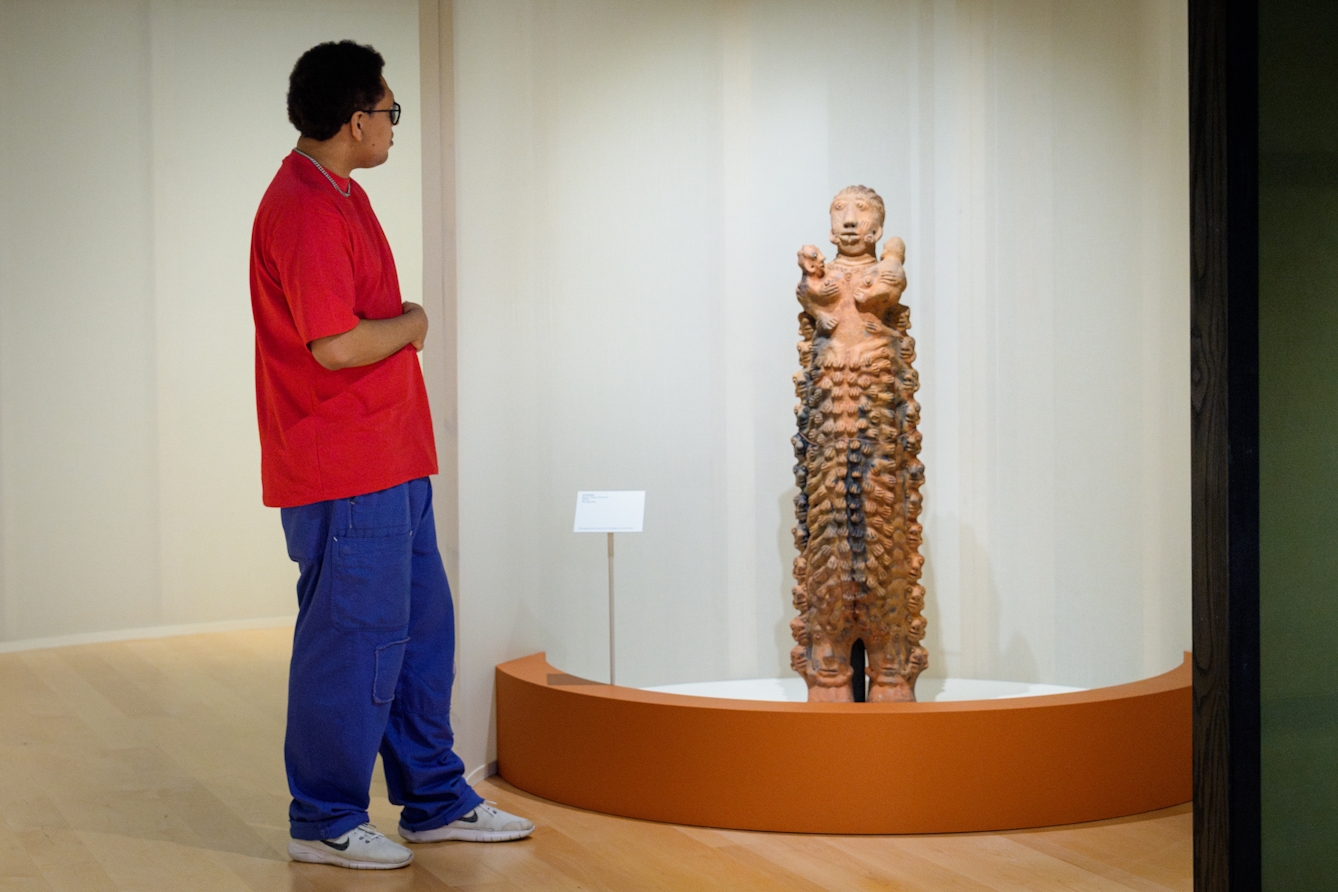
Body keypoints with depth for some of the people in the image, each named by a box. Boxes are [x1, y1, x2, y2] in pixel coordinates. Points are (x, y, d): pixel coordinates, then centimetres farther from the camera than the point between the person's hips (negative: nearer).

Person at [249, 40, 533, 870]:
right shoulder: (306, 210, -19)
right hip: (344, 476, -11)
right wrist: (410, 323, -9)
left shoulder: (341, 196, 16)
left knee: (420, 629, 15)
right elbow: (336, 345, -26)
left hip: (389, 463, 11)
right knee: (354, 637, -2)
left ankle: (437, 800, 25)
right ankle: (325, 821, 10)